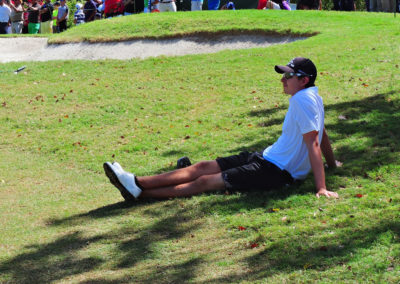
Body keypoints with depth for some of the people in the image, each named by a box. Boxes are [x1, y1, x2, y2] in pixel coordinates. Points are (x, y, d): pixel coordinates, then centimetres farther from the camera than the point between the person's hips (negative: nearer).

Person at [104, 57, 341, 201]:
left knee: (204, 182, -14)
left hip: (278, 172, -10)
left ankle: (140, 191, -16)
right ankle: (136, 183, -2)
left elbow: (314, 143, -27)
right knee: (203, 167, 2)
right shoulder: (313, 96, 11)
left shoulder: (303, 99, -20)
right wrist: (332, 164, 36)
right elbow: (321, 135, 22)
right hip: (266, 157, 10)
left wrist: (321, 187, -33)